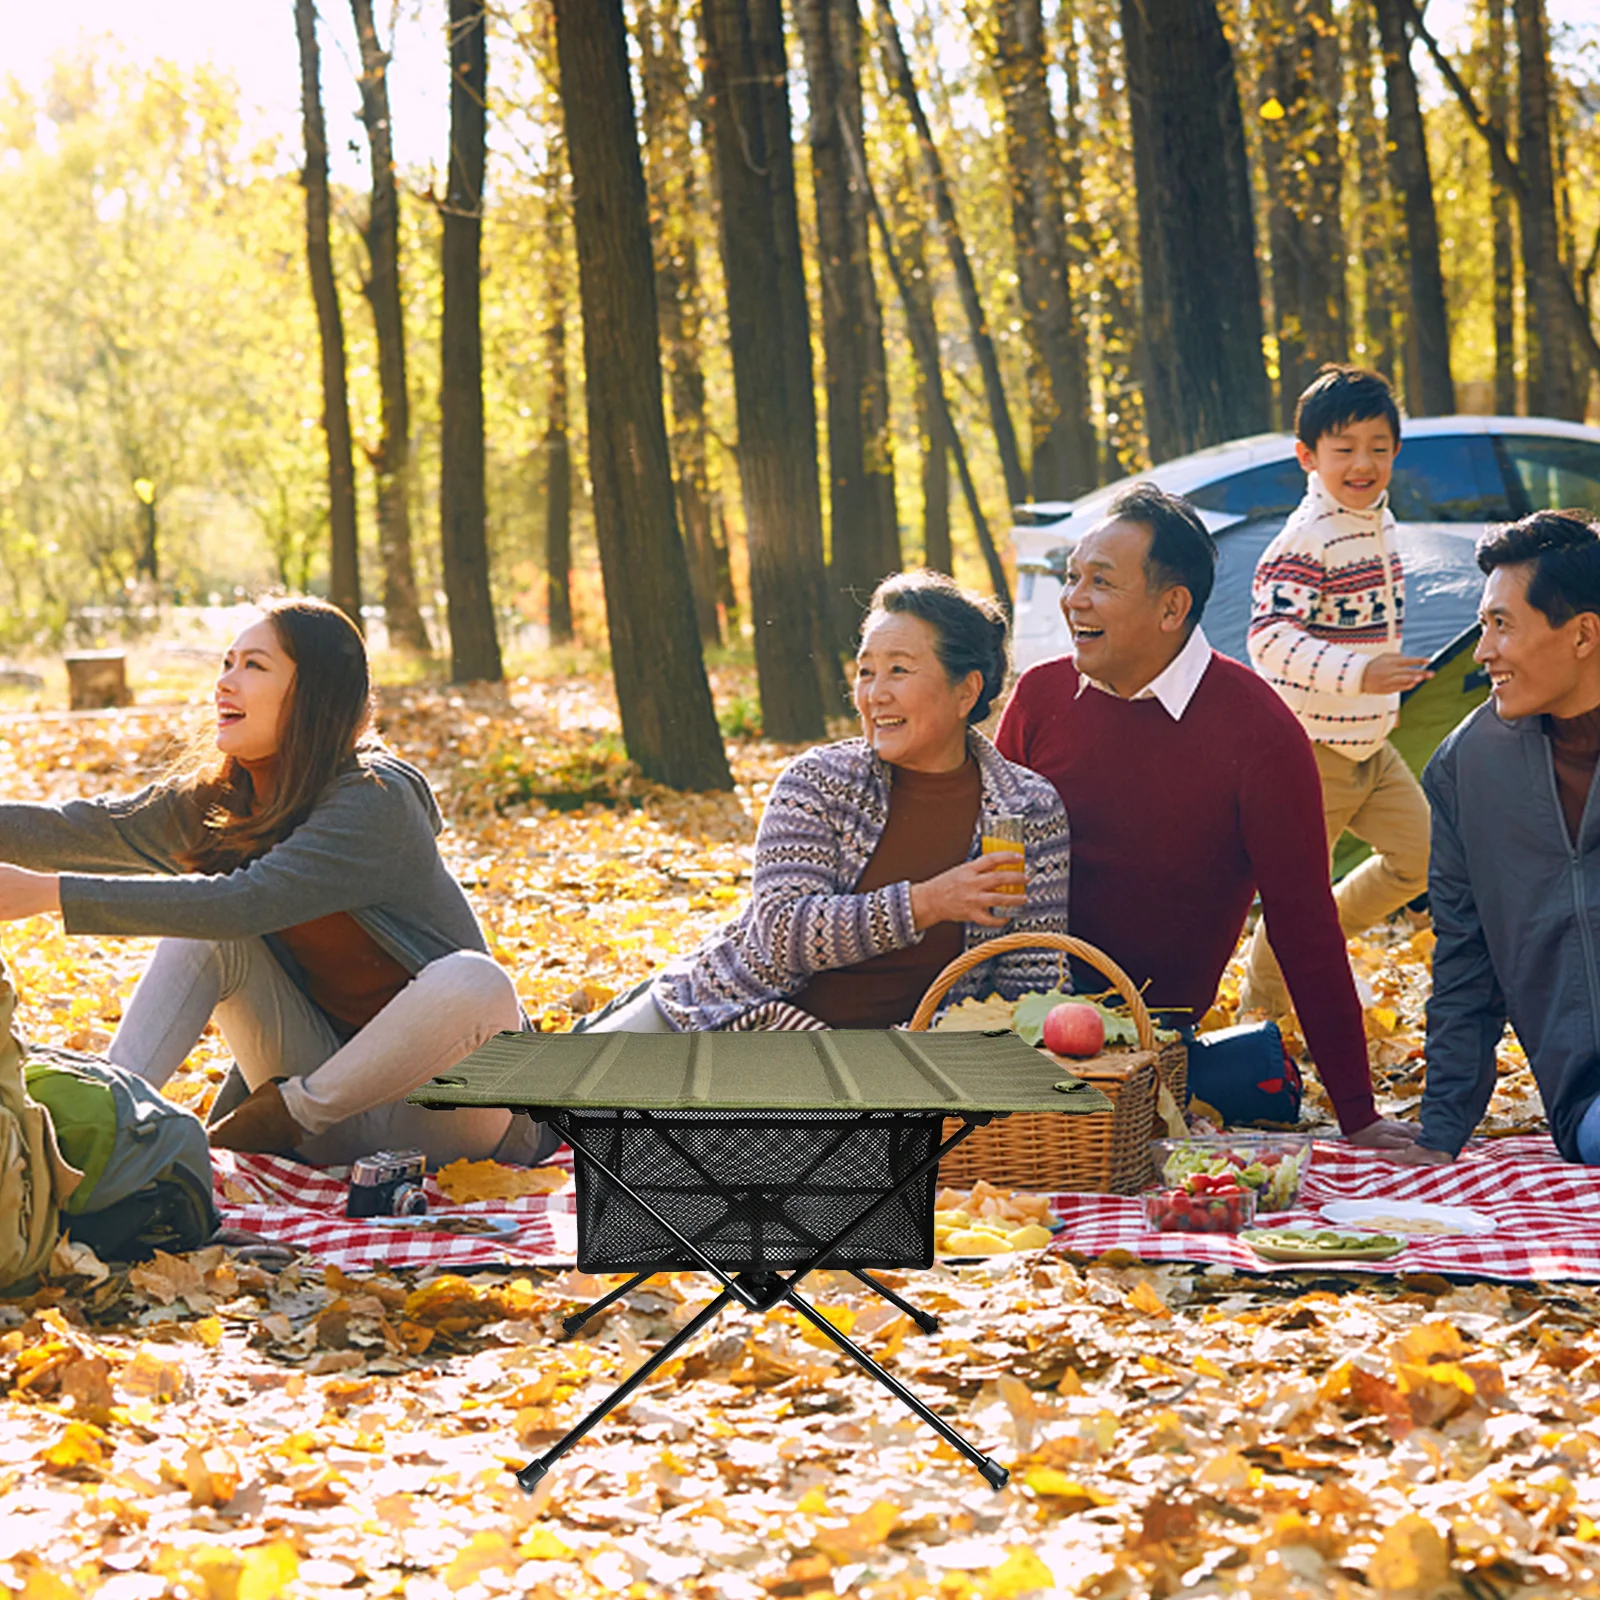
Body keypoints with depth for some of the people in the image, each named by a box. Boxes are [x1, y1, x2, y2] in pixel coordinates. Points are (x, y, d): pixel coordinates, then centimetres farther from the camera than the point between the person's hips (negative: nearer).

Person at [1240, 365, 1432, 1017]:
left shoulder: (1380, 521, 8)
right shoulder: (1304, 542, -22)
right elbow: (1269, 638, -32)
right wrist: (1357, 674, -42)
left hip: (1371, 743, 8)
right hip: (1310, 746, -8)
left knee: (1422, 854, 7)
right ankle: (1259, 1012, 20)